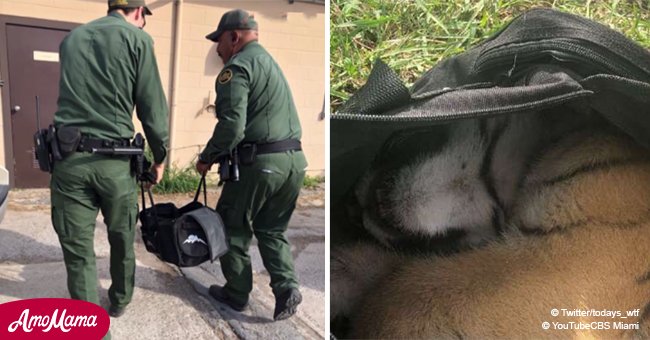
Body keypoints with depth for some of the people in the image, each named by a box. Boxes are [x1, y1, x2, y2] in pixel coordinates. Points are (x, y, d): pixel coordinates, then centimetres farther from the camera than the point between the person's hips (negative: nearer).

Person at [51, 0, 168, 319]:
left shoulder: (71, 39, 15)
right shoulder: (137, 38, 0)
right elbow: (152, 106, -4)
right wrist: (159, 156, 9)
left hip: (69, 157, 3)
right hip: (114, 160, -3)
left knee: (77, 247, 9)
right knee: (122, 239, 18)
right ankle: (119, 301, 37)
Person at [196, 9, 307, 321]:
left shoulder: (237, 67, -7)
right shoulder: (268, 61, 22)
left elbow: (231, 126, -18)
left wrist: (207, 158, -4)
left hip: (260, 162, -8)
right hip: (295, 160, 8)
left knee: (233, 226, 12)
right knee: (272, 230, 19)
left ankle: (237, 293, 22)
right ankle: (286, 285, 5)